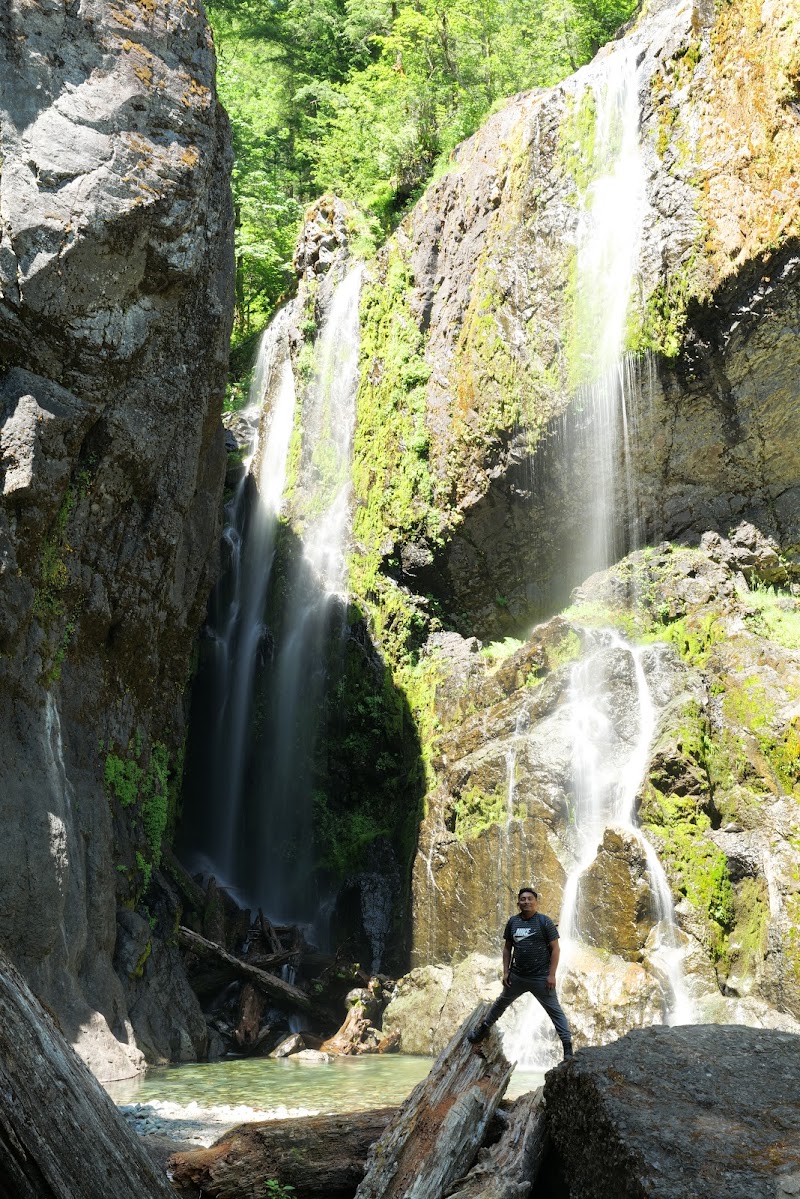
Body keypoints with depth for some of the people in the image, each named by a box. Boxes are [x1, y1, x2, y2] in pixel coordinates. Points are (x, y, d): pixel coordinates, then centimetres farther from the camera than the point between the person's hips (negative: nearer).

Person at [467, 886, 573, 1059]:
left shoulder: (544, 921, -11)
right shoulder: (513, 922, 3)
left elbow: (555, 949, -11)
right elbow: (507, 948, 10)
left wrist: (552, 974, -16)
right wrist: (505, 971, 4)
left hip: (540, 978, -5)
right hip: (516, 976, 5)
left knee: (555, 1010, -2)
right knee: (501, 1003, 23)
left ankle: (567, 1046, 3)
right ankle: (483, 1029, 42)